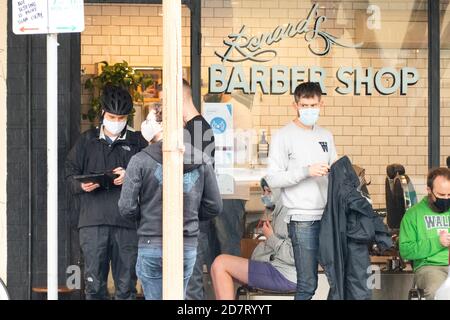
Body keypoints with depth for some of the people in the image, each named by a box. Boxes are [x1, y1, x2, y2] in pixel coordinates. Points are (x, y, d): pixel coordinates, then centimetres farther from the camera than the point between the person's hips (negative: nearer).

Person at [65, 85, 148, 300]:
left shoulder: (137, 143, 12)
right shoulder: (87, 141, 15)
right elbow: (70, 174, 13)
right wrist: (81, 185, -7)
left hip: (127, 223, 0)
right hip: (93, 221, 0)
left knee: (126, 286, 2)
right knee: (94, 285, 0)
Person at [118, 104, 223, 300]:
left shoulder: (140, 161, -9)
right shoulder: (201, 160, 1)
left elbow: (127, 208, -9)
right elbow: (214, 206, 4)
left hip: (151, 246, -2)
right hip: (187, 247, 3)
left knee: (154, 297, 8)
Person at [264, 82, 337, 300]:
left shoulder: (326, 136, 16)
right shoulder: (284, 136, -2)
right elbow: (273, 178, -9)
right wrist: (306, 171, -18)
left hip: (329, 216, 6)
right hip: (302, 219, -6)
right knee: (307, 283, -6)